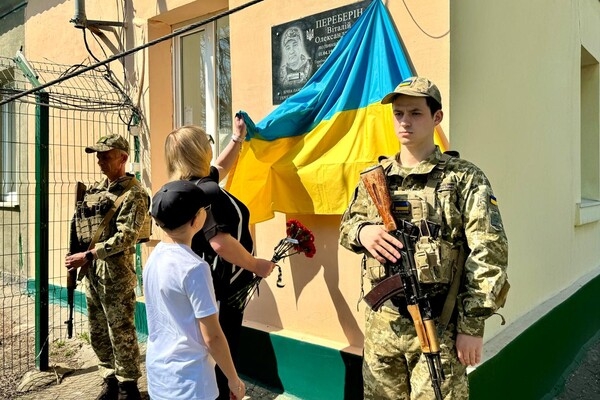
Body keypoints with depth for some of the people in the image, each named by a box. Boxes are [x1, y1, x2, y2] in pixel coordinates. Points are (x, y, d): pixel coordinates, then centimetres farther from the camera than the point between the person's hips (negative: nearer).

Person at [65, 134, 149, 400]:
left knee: (121, 334, 3)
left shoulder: (134, 194, -13)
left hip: (116, 274, -8)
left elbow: (124, 238, -20)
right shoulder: (95, 189, 12)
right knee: (98, 332, 17)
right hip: (92, 272, 8)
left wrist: (86, 256, -20)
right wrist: (82, 260, 11)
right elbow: (84, 226, 19)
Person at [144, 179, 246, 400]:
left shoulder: (154, 257, -1)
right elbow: (211, 337, -19)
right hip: (187, 381, -7)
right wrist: (234, 379, -7)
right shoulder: (194, 267, -24)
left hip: (157, 373, 7)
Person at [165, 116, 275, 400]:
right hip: (221, 288, -10)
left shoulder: (192, 185, 7)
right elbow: (220, 242, -33)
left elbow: (221, 168, 27)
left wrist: (238, 138, 28)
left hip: (210, 285, 10)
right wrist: (255, 265, -21)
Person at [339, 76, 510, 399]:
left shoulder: (464, 178, -5)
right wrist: (362, 231, -9)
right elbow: (346, 226, 16)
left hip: (439, 325, -4)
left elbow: (489, 253, -10)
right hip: (381, 322, 4)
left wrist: (472, 325, -12)